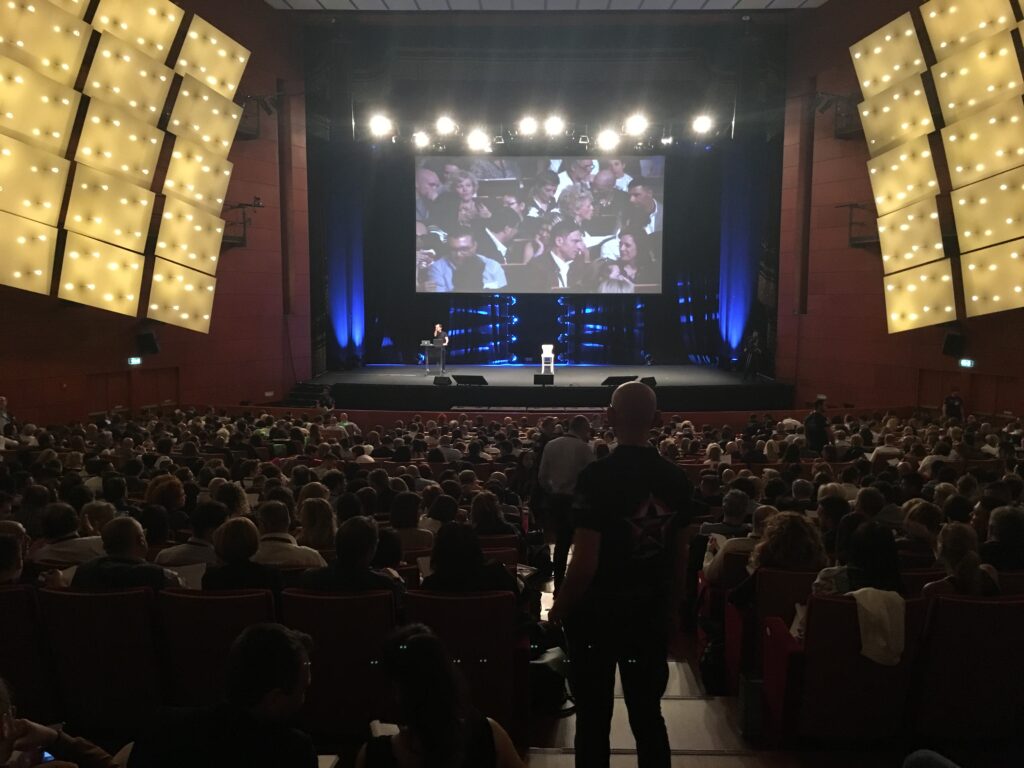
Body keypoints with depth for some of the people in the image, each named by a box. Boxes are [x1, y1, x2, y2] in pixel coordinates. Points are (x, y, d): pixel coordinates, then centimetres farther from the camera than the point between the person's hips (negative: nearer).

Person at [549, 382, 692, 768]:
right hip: (652, 611, 4)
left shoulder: (598, 476, -20)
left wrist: (559, 609, -4)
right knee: (648, 713, 17)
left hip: (598, 610, -4)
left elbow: (585, 563, -21)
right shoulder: (676, 478, -4)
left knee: (593, 716, 11)